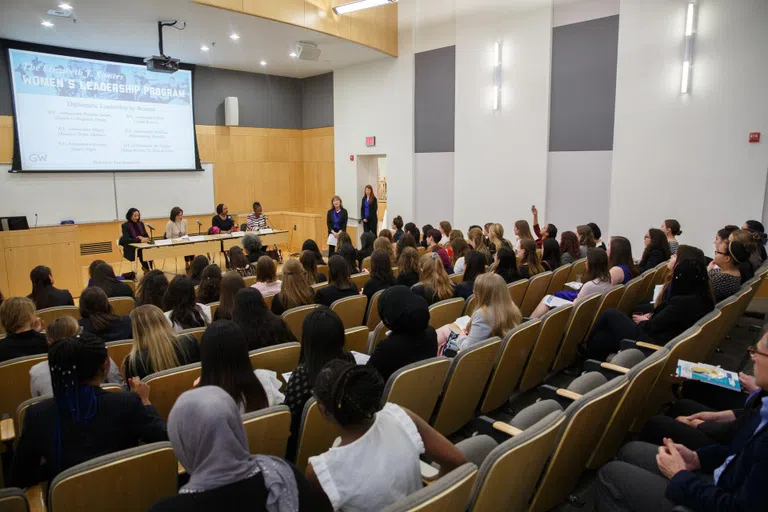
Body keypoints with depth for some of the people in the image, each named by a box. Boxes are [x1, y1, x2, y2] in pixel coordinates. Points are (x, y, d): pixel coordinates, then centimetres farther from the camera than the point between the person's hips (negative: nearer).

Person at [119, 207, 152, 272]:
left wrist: (143, 238, -16)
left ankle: (146, 268, -11)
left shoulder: (141, 224, 8)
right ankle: (147, 269, -13)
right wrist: (140, 240, -30)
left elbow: (147, 236, 8)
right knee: (141, 252, -33)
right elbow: (126, 240, -20)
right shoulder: (125, 225, -7)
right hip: (130, 249, -4)